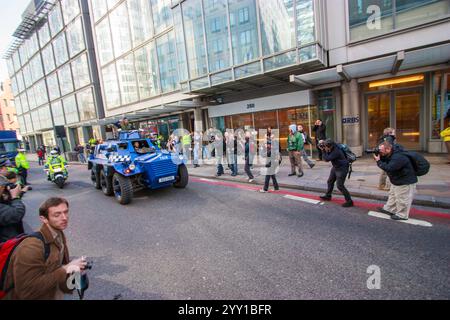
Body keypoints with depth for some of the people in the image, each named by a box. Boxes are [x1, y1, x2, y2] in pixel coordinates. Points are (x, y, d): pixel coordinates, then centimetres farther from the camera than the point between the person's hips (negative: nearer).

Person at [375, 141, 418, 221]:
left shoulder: (398, 157, -33)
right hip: (397, 180, 10)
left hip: (405, 182, -10)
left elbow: (388, 168, -40)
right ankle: (389, 209, 34)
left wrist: (378, 161, -30)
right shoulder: (390, 154, -2)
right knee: (392, 195, 20)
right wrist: (378, 156, -16)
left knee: (402, 199, 1)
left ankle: (402, 215, 14)